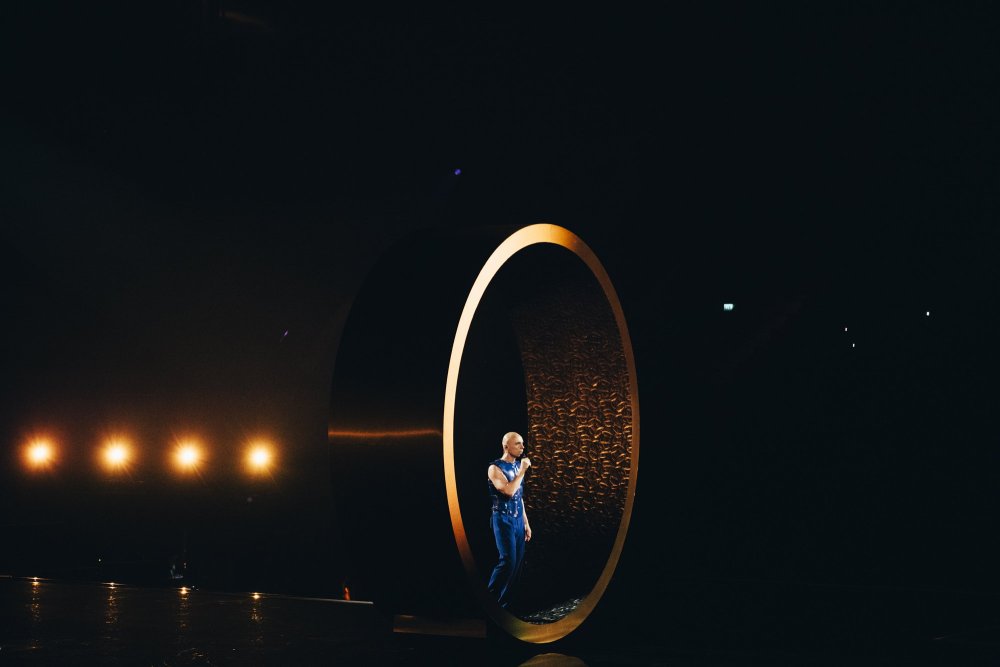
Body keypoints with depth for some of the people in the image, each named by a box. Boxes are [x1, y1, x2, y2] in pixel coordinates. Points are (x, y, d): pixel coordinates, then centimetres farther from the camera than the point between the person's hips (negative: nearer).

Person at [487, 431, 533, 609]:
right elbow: (509, 491, -26)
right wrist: (522, 470, -18)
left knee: (518, 561, 6)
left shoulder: (517, 466, 12)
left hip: (518, 520, 7)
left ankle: (505, 602, 14)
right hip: (504, 520, -7)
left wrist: (526, 522, 17)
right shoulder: (495, 468, -12)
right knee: (508, 560, -12)